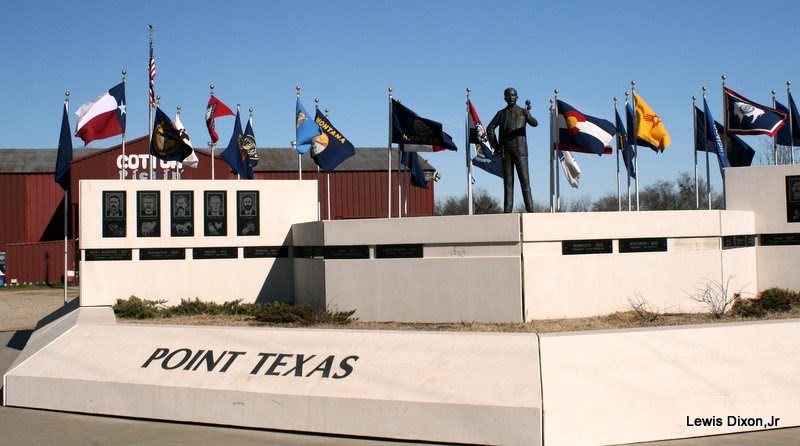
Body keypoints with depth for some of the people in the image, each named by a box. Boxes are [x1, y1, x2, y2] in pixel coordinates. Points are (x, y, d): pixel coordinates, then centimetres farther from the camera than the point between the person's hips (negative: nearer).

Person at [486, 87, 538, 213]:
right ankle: (507, 210, 0)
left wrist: (527, 114, -34)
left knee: (524, 179, -9)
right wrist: (495, 145, 4)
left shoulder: (522, 111, 6)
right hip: (505, 151, 2)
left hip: (520, 150, -2)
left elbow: (534, 123, -12)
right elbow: (490, 128, 15)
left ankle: (530, 209, -13)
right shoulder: (501, 114, 12)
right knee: (508, 180, 1)